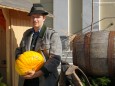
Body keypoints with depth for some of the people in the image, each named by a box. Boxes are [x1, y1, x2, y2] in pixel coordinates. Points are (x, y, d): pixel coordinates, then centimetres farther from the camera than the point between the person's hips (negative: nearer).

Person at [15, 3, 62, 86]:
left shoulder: (53, 35, -9)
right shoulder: (26, 33, 9)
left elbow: (55, 59, -16)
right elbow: (19, 50, 18)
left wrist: (37, 73, -24)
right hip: (27, 79, 5)